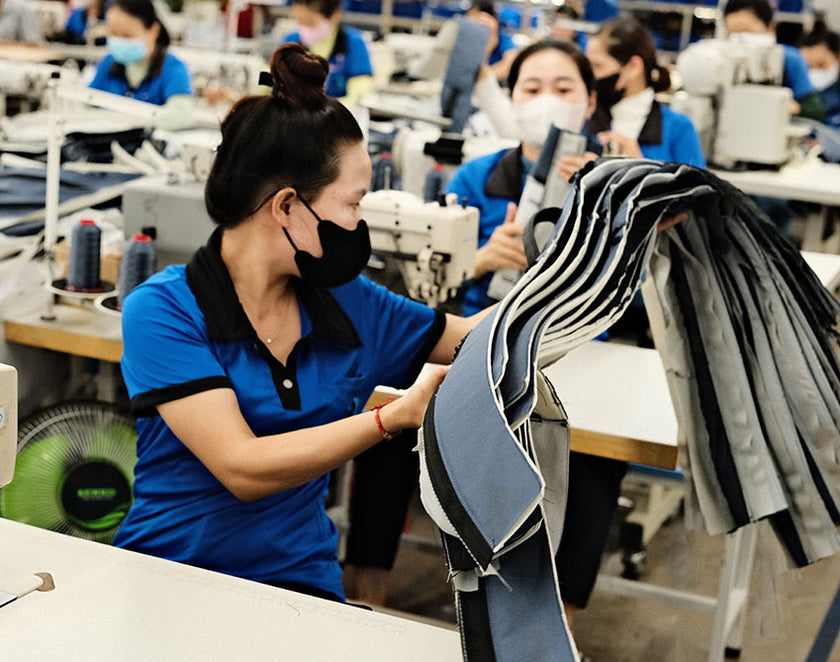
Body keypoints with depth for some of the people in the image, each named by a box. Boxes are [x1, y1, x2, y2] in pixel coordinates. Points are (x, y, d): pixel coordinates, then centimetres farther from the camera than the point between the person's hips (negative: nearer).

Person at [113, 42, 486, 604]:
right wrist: (398, 417, -24)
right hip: (166, 576, -4)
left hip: (298, 578, 4)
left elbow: (478, 339, 18)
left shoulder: (344, 301, 5)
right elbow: (242, 468, -19)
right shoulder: (163, 310, -10)